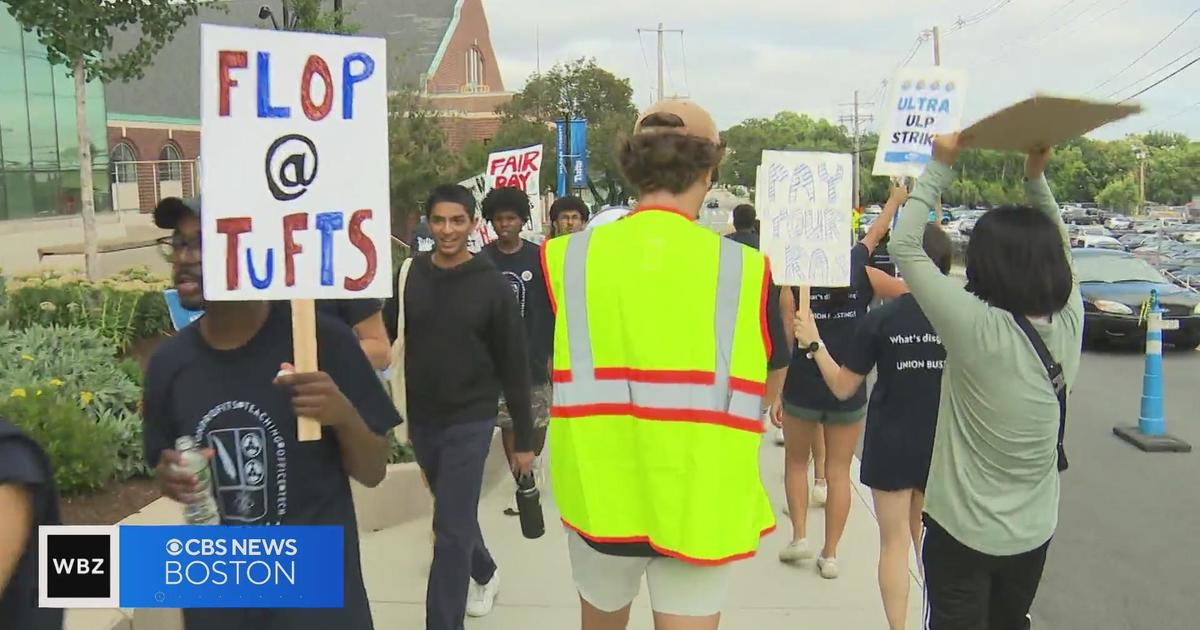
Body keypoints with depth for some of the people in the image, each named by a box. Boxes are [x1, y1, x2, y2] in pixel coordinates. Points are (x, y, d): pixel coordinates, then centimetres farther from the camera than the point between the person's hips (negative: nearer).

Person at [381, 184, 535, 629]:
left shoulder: (491, 285, -10)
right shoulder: (408, 276, -2)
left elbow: (514, 367, -6)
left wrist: (524, 439, -4)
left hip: (469, 422, -4)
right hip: (421, 420, 4)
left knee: (451, 532, -4)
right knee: (457, 517, 23)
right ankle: (484, 575, 50)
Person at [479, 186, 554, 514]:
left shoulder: (537, 257, -2)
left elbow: (552, 309, 1)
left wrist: (553, 352, -2)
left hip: (534, 354, -1)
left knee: (538, 420, 7)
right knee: (508, 422, 6)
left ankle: (534, 460, 38)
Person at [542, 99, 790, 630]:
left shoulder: (567, 259, -10)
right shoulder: (744, 268, -11)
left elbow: (560, 372, 0)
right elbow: (767, 390, 0)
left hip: (600, 492, 2)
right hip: (700, 499, -1)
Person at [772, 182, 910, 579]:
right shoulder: (862, 274, -4)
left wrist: (775, 394, 0)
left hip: (802, 390, -1)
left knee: (796, 462, 20)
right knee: (838, 472, 9)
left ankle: (800, 536, 15)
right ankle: (830, 554, 14)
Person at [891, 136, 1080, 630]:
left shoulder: (980, 330, -25)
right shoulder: (1068, 328, -10)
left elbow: (904, 245, -18)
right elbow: (1059, 250, 9)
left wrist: (940, 166, -12)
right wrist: (1036, 178, 3)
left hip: (964, 531, -5)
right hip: (1035, 531, 5)